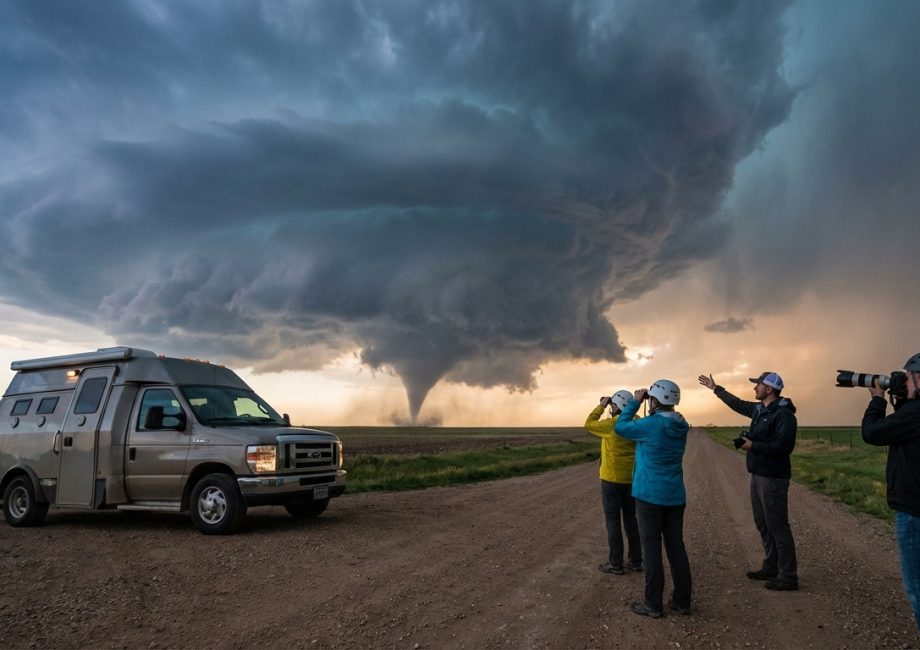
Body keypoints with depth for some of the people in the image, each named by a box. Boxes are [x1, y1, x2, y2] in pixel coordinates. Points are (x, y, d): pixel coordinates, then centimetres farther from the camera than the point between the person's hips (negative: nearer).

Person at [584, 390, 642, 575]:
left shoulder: (612, 424, -18)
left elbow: (589, 424, -4)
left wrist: (601, 406, 2)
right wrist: (607, 407, 13)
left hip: (612, 480, -7)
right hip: (631, 479, 7)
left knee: (613, 521, 2)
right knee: (630, 520, 15)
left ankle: (615, 564, 7)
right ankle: (635, 561, 21)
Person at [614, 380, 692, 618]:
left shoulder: (651, 425, -17)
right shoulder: (680, 427, 4)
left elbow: (620, 426, -3)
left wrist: (635, 402, 3)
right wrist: (642, 403, 13)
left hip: (650, 496, -6)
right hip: (675, 496, 6)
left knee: (652, 547, 1)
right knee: (676, 546, 13)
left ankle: (653, 604, 7)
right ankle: (682, 600, 20)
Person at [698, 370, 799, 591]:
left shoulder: (783, 414, -17)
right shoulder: (759, 409, 11)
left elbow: (784, 446, -26)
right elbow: (738, 404, 29)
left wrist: (753, 445, -20)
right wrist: (715, 388, 36)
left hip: (773, 479, -9)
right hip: (758, 475, 9)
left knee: (777, 527, -5)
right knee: (763, 525, 15)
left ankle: (788, 577, 2)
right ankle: (771, 568, 26)